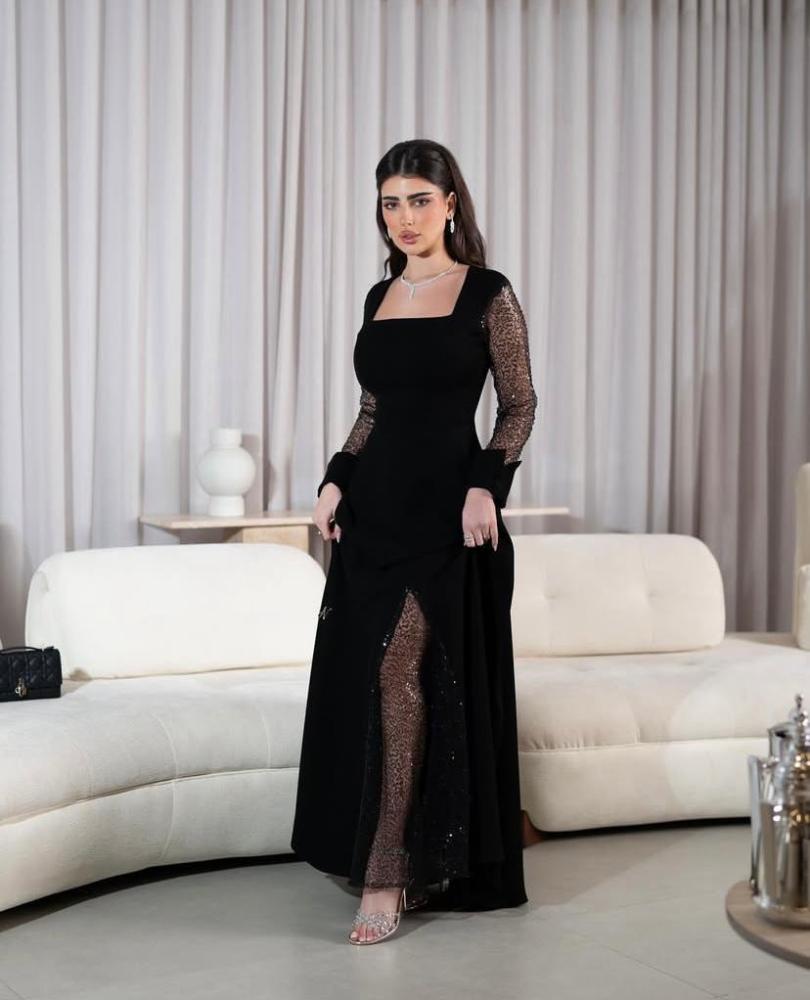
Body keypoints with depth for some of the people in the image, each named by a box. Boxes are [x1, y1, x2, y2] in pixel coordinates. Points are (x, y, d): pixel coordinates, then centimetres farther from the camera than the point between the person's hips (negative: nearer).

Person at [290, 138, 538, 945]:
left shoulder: (488, 295, -4)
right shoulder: (379, 297, 13)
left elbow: (519, 406, -3)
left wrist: (484, 486, -16)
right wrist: (335, 482, 5)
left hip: (445, 511, -6)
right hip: (374, 509, 7)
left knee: (401, 670, -14)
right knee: (361, 677, 6)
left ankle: (387, 876, -11)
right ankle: (392, 857, 18)